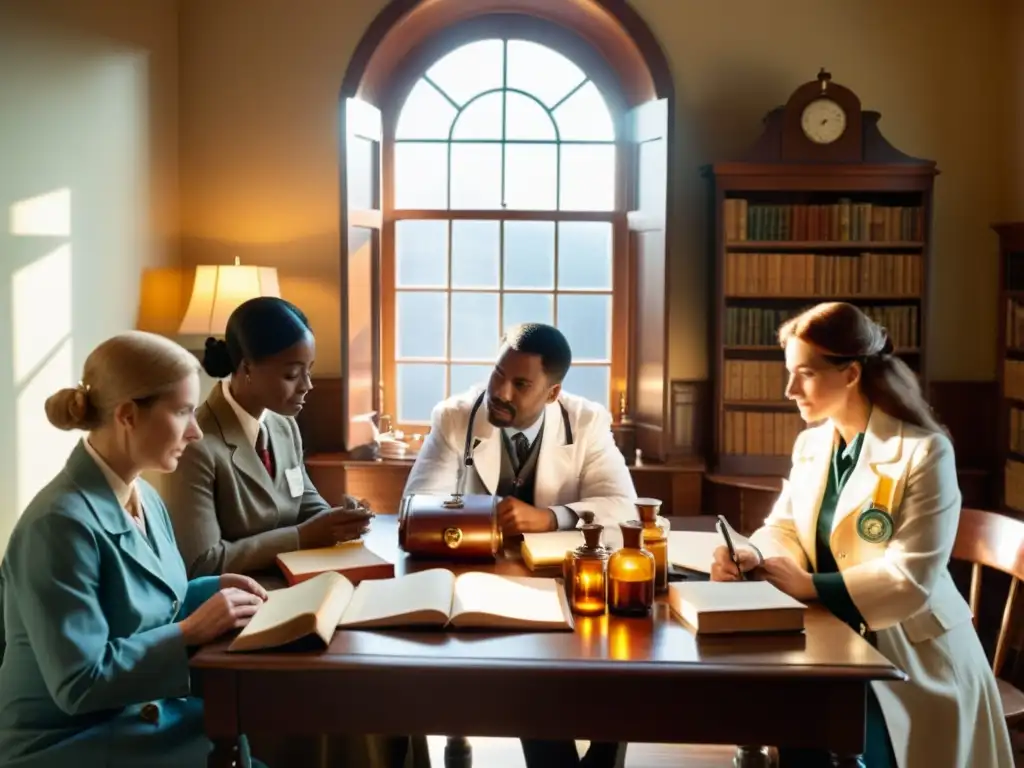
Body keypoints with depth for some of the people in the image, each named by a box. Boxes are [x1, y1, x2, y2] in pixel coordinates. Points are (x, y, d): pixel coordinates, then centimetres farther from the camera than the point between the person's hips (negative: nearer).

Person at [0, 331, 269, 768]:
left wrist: (212, 590, -1)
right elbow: (79, 682, -25)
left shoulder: (144, 497, 4)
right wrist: (191, 631, -22)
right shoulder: (62, 523, -24)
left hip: (141, 711, 8)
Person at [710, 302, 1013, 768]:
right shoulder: (810, 443, 7)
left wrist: (813, 586, -27)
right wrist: (752, 556, -18)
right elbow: (786, 528, 5)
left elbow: (912, 578, -22)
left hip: (911, 654, -6)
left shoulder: (925, 452, -17)